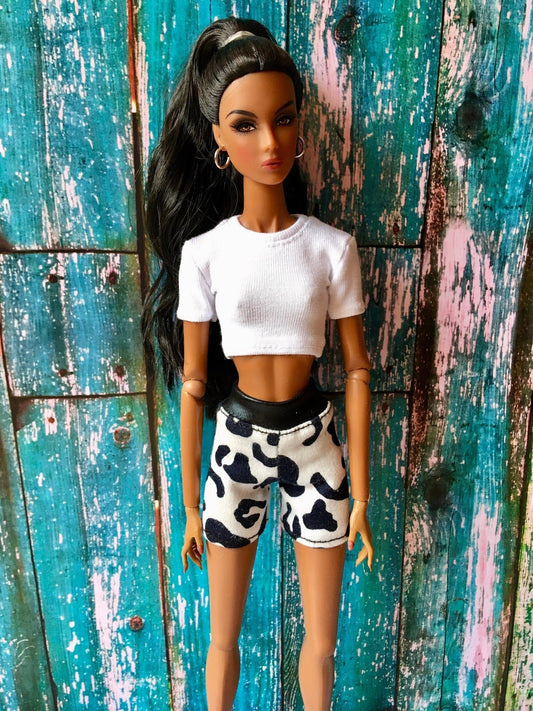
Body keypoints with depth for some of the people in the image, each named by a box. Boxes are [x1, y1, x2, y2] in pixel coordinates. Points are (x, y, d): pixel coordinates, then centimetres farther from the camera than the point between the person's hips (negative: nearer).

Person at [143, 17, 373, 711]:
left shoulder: (332, 247, -7)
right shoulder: (204, 251, -8)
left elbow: (357, 369, -2)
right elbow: (193, 382, -3)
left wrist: (360, 494, -1)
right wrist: (190, 504, 2)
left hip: (314, 438, 1)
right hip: (236, 438, 0)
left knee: (321, 642, 16)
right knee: (223, 638, 18)